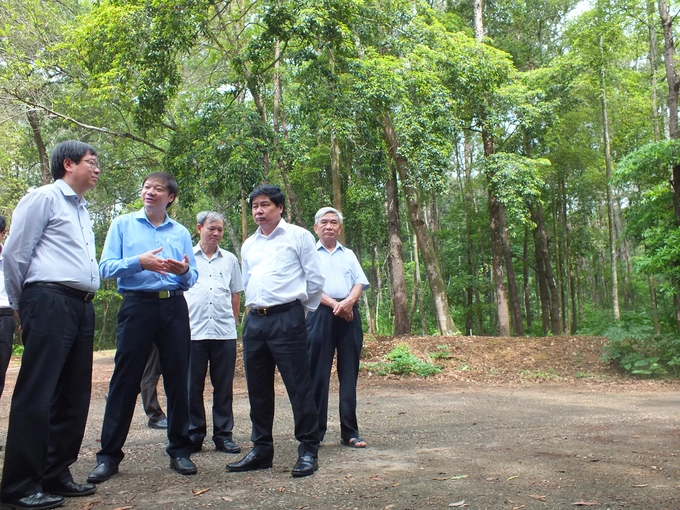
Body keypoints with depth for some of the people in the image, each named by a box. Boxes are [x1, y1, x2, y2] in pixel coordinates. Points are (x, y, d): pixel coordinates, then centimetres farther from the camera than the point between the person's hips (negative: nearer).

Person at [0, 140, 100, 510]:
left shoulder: (83, 211, 23)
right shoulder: (44, 197, -1)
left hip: (82, 307, 8)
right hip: (50, 302, -8)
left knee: (74, 394, 9)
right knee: (37, 394, -7)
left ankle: (56, 475, 19)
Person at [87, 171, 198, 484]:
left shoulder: (181, 232, 15)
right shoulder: (123, 224, 9)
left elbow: (192, 279, 11)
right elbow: (105, 268, -2)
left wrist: (184, 271, -11)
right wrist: (139, 262, -17)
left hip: (174, 308, 2)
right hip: (137, 305, -2)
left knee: (178, 379, 3)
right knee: (125, 380, -1)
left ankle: (179, 450, 14)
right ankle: (109, 454, 9)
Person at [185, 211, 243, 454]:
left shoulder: (230, 259, 13)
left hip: (224, 332, 2)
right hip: (193, 331, -1)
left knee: (224, 387, 5)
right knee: (193, 386, 3)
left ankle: (223, 435, 14)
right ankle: (194, 435, 14)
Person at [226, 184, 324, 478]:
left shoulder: (298, 236, 1)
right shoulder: (248, 245, 17)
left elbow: (315, 279, 2)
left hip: (286, 319, -6)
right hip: (255, 321, 6)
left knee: (299, 387, -4)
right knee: (258, 389, 11)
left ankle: (308, 451, 7)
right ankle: (261, 450, 22)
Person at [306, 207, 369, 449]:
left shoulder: (349, 254, 20)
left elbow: (360, 283, 8)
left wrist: (349, 302, -12)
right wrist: (334, 304, -15)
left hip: (349, 314, 3)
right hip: (321, 314, -3)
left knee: (349, 374, 4)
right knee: (318, 374, -3)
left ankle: (350, 432, 10)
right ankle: (315, 432, 4)